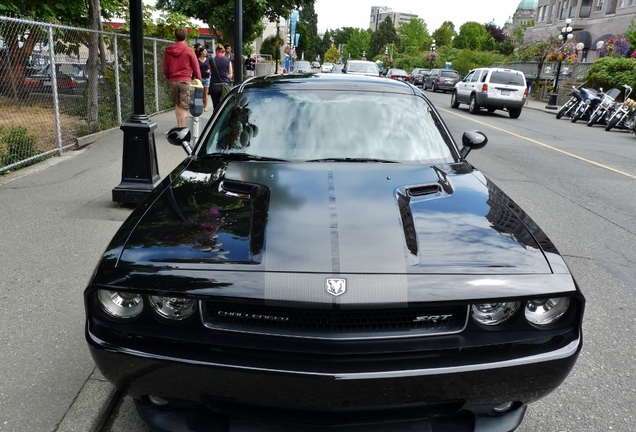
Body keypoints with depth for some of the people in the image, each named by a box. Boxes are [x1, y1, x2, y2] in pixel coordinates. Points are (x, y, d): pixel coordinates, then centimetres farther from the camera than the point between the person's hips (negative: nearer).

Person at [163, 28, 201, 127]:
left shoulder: (168, 51, 6)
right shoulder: (189, 50, -6)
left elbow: (165, 68, 10)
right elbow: (196, 67, -2)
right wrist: (198, 79, 12)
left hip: (173, 81, 4)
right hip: (185, 81, -4)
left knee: (177, 104, 16)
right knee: (184, 106, -3)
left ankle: (179, 126, 15)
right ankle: (182, 128, -6)